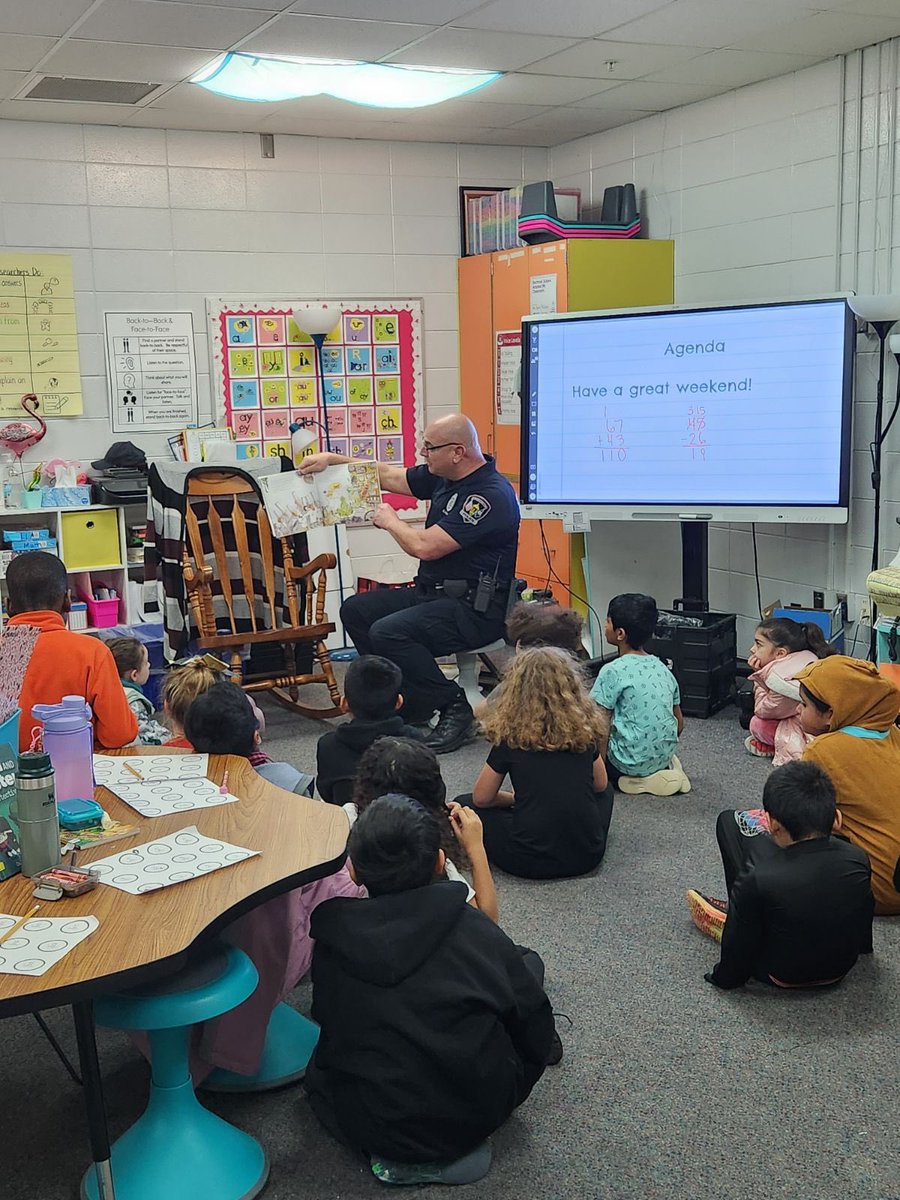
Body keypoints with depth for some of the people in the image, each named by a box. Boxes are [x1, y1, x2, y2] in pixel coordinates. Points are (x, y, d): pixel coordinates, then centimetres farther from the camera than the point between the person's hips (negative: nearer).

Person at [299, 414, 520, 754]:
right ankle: (410, 704, 7)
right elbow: (389, 475, 22)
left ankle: (455, 710, -12)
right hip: (433, 594, 10)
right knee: (356, 610, 6)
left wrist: (390, 521, -6)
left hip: (475, 610, -10)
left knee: (388, 631, -28)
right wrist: (332, 458, 15)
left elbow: (425, 547, -25)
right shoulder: (443, 477, 8)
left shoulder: (491, 495, -21)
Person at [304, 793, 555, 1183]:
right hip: (476, 1116, 0)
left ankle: (402, 1158, 9)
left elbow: (328, 1022, 6)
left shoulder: (331, 942, -10)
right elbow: (534, 1024, -2)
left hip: (369, 1130, 1)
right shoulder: (476, 930, -11)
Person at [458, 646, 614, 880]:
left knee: (464, 806, 18)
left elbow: (481, 798, 3)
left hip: (531, 860, -2)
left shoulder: (511, 736, -8)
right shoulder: (584, 728, -1)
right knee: (604, 792, 33)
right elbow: (600, 785, 15)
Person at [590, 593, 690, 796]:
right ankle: (664, 769, 9)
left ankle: (637, 780, -3)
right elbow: (679, 723, 12)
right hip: (663, 755, 7)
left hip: (632, 762, -7)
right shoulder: (662, 668, 5)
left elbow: (602, 730, -17)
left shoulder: (613, 671, -15)